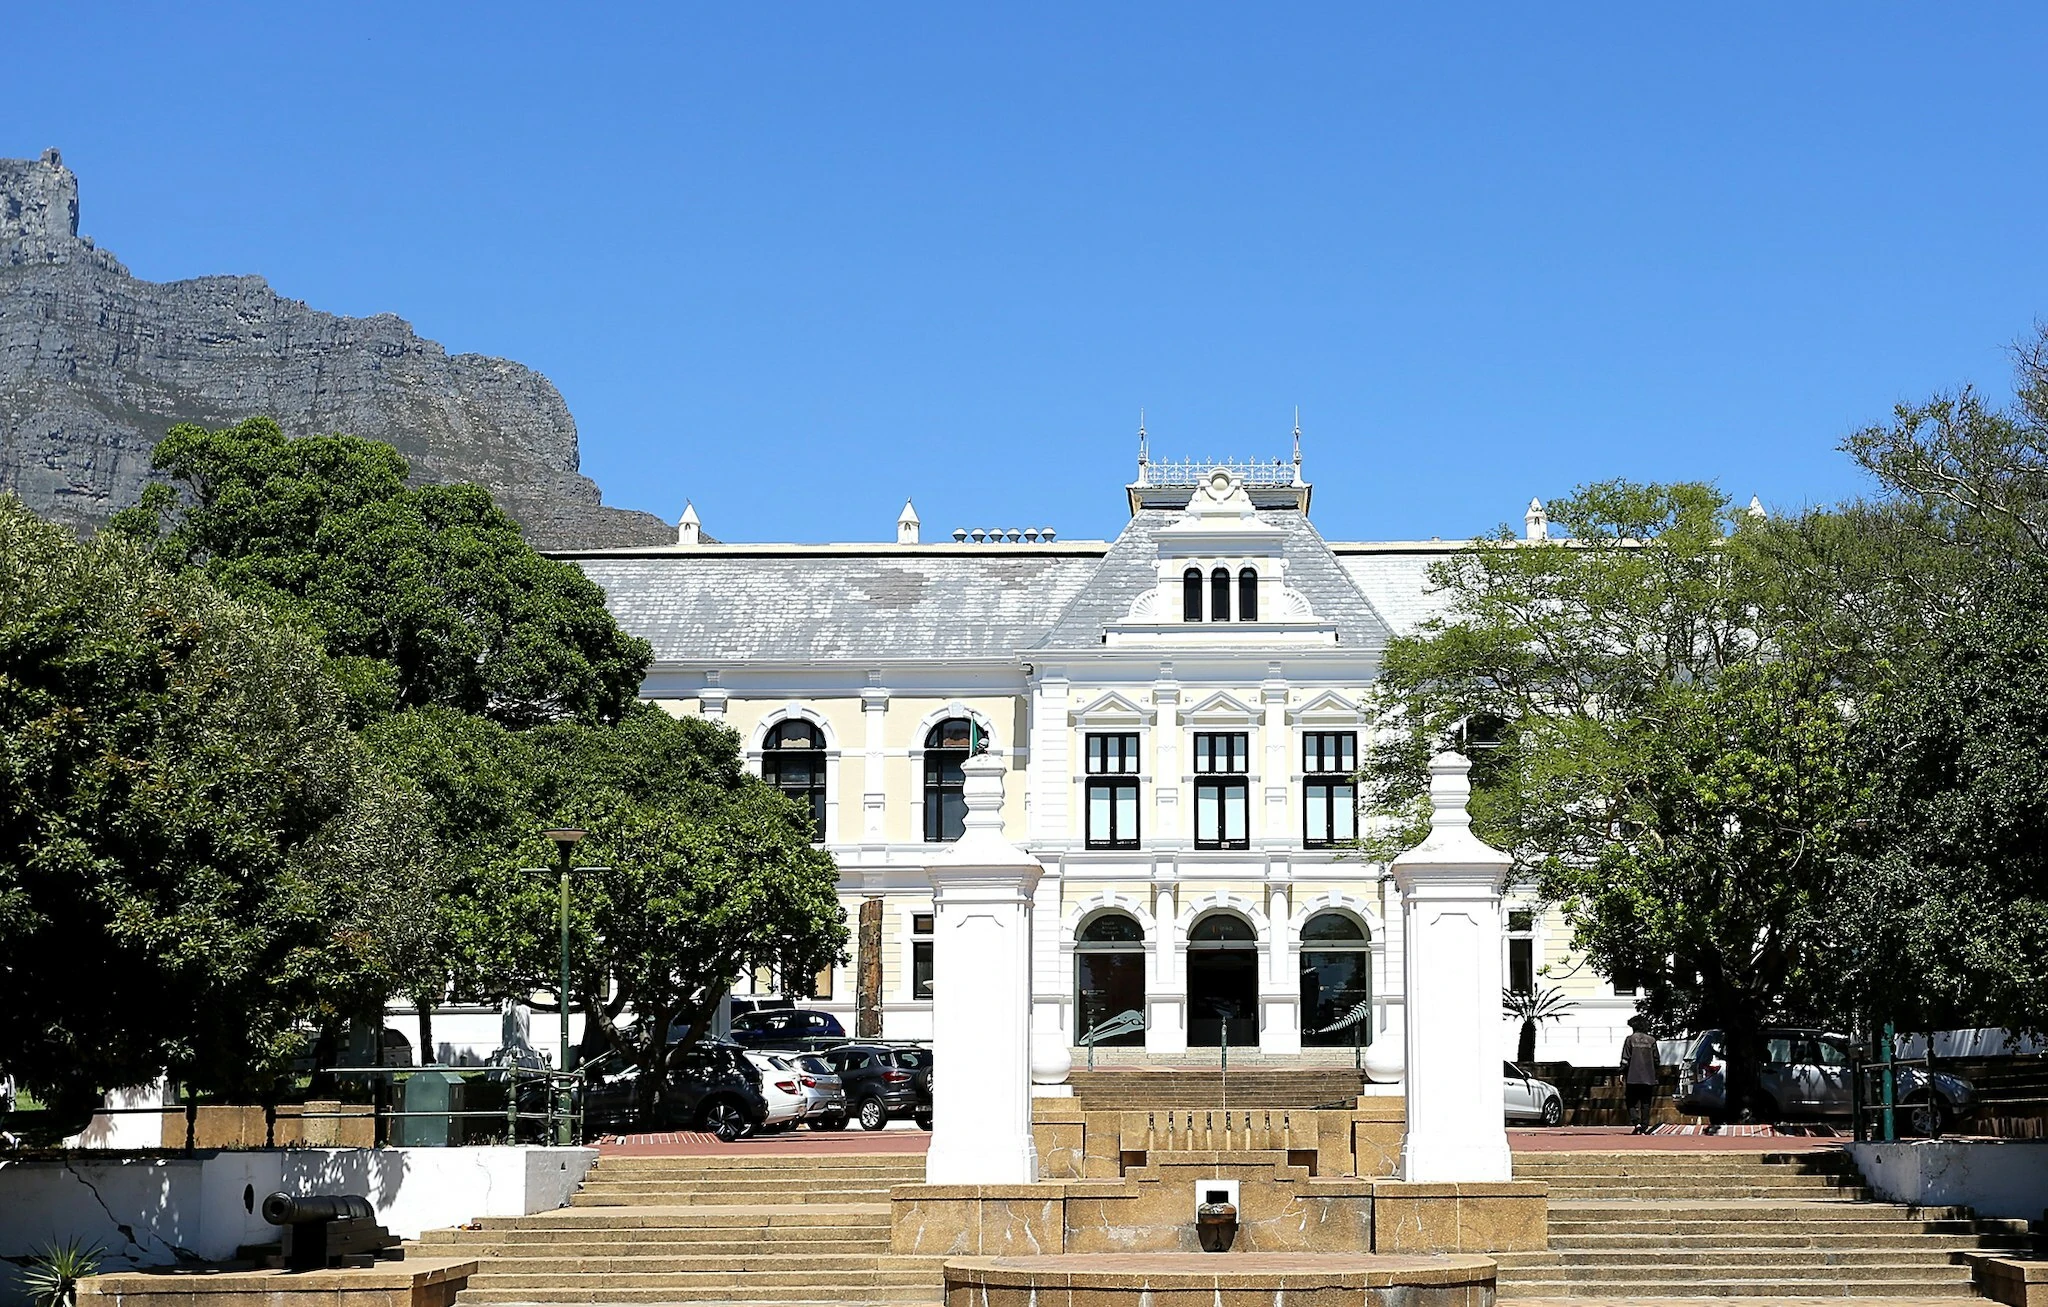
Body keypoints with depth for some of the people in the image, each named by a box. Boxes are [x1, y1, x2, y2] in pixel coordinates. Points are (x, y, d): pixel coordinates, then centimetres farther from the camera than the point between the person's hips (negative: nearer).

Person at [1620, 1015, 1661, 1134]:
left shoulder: (1630, 1039, -3)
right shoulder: (1651, 1040, 6)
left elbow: (1625, 1058, -7)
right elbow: (1656, 1059, 8)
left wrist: (1622, 1073, -2)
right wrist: (1656, 1077, 15)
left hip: (1633, 1078, -2)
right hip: (1648, 1078, 2)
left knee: (1632, 1102, 5)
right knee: (1646, 1104, 7)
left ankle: (1637, 1123, -15)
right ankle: (1644, 1128, 4)